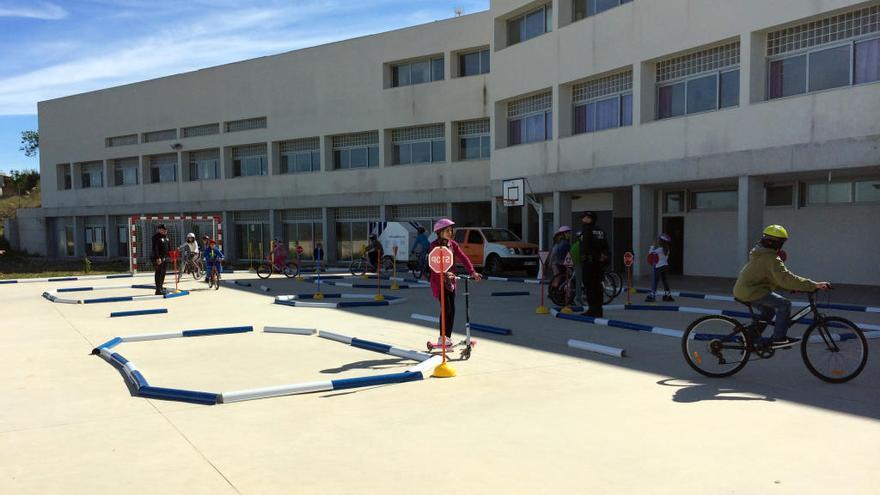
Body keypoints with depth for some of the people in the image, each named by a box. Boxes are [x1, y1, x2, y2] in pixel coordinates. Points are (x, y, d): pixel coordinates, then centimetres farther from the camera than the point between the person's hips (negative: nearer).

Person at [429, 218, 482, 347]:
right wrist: (445, 273, -42)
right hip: (439, 281, -6)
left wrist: (472, 272, -18)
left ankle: (448, 336, 17)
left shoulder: (453, 244, 6)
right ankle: (442, 338, 1)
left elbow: (463, 258, -4)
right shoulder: (435, 245, -10)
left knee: (452, 309, 5)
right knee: (446, 309, -10)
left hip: (451, 281, 6)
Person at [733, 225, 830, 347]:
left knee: (768, 311, 23)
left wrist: (794, 286, 15)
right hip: (751, 291, -10)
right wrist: (814, 285, -27)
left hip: (743, 289, 10)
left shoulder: (760, 253, 17)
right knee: (784, 304, -12)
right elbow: (786, 278, -26)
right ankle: (778, 339, -8)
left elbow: (778, 278, 24)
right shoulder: (771, 259, -17)